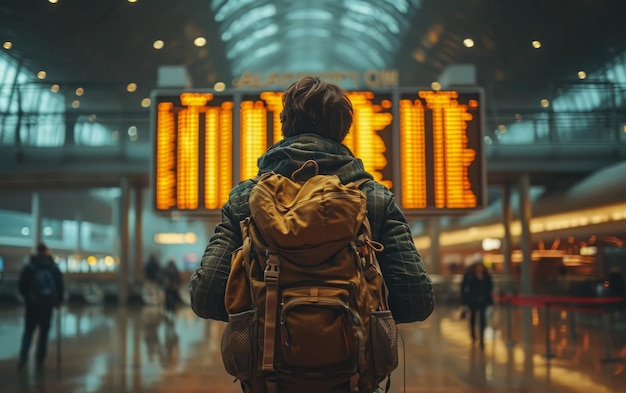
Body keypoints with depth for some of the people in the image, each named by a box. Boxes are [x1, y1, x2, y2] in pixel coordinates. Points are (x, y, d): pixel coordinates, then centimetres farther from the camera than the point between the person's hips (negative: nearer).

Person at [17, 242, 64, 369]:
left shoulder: (29, 266, -3)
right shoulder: (54, 267, 3)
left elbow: (21, 285, -3)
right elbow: (60, 285, 1)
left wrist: (26, 297, 15)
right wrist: (58, 300, 12)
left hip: (32, 303, -1)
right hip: (47, 304, 1)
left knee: (28, 331, 6)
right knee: (44, 331, 12)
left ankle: (23, 358, -9)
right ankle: (40, 359, 11)